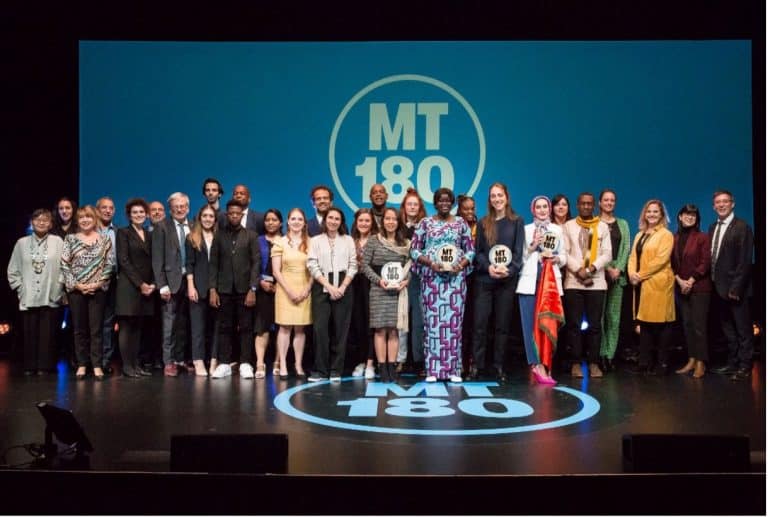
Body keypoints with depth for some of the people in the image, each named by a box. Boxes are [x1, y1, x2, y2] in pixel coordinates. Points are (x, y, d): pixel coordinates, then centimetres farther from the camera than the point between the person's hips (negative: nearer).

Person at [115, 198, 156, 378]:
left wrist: (152, 283, -1)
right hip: (128, 286, -5)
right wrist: (140, 283, -13)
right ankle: (126, 366, -1)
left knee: (137, 327, 7)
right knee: (126, 327, -3)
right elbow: (123, 261, -8)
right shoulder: (123, 233, 0)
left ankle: (135, 364, 10)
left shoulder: (149, 235, 16)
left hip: (147, 287, 5)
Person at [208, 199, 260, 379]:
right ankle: (224, 364, 10)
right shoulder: (219, 236, 9)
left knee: (246, 328, 1)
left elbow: (256, 263, 0)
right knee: (225, 328, 4)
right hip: (224, 289, 1)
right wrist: (212, 289, -2)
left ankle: (245, 364, 6)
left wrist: (252, 289, -9)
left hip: (244, 289, -1)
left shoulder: (251, 236, 5)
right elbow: (213, 264, 6)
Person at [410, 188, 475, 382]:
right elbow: (414, 250, 3)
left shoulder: (461, 223, 10)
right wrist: (430, 263, -12)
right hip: (431, 277, -1)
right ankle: (432, 369, 3)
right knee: (432, 320, -3)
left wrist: (461, 264, -9)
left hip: (456, 277, 1)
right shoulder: (425, 223, 7)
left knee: (454, 320, -1)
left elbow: (470, 250, 9)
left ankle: (453, 369, 7)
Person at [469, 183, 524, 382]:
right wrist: (489, 267, -12)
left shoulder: (516, 222, 7)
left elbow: (518, 251, 2)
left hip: (507, 279, -1)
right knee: (479, 323, -3)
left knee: (502, 324, 3)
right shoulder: (483, 223, 11)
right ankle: (477, 365, 4)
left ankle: (499, 366, 10)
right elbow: (478, 251, 6)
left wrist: (508, 270, -14)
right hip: (484, 278, 1)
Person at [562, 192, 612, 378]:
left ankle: (594, 363, 9)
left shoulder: (603, 227, 10)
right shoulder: (568, 226, 7)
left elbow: (607, 254, 3)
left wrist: (591, 268, -13)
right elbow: (564, 253, 0)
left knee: (595, 324, 2)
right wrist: (578, 270, -13)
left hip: (596, 282, 1)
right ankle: (576, 363, 6)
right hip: (573, 282, -1)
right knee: (574, 324, 0)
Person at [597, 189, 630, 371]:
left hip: (617, 272, 3)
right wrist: (606, 268, -10)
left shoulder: (622, 224, 16)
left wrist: (618, 269, -6)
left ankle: (610, 355, 4)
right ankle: (601, 355, 0)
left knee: (614, 316, 1)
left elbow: (626, 248, 8)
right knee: (599, 315, -4)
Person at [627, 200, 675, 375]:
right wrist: (632, 273, -6)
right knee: (644, 323, 8)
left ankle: (662, 364, 3)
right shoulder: (639, 235, 19)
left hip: (658, 284, -6)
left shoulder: (666, 235, -3)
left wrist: (641, 275, -13)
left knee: (660, 325, -3)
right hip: (641, 285, 7)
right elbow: (633, 257, 13)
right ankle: (644, 362, 13)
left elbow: (661, 259, -13)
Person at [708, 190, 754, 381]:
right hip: (718, 287, 7)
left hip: (734, 288, -7)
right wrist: (713, 282, 3)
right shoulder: (713, 227, 12)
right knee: (727, 329, 14)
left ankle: (745, 366, 10)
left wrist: (736, 287, -18)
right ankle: (732, 363, 23)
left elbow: (745, 261, -14)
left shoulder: (741, 227, -10)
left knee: (743, 329, 3)